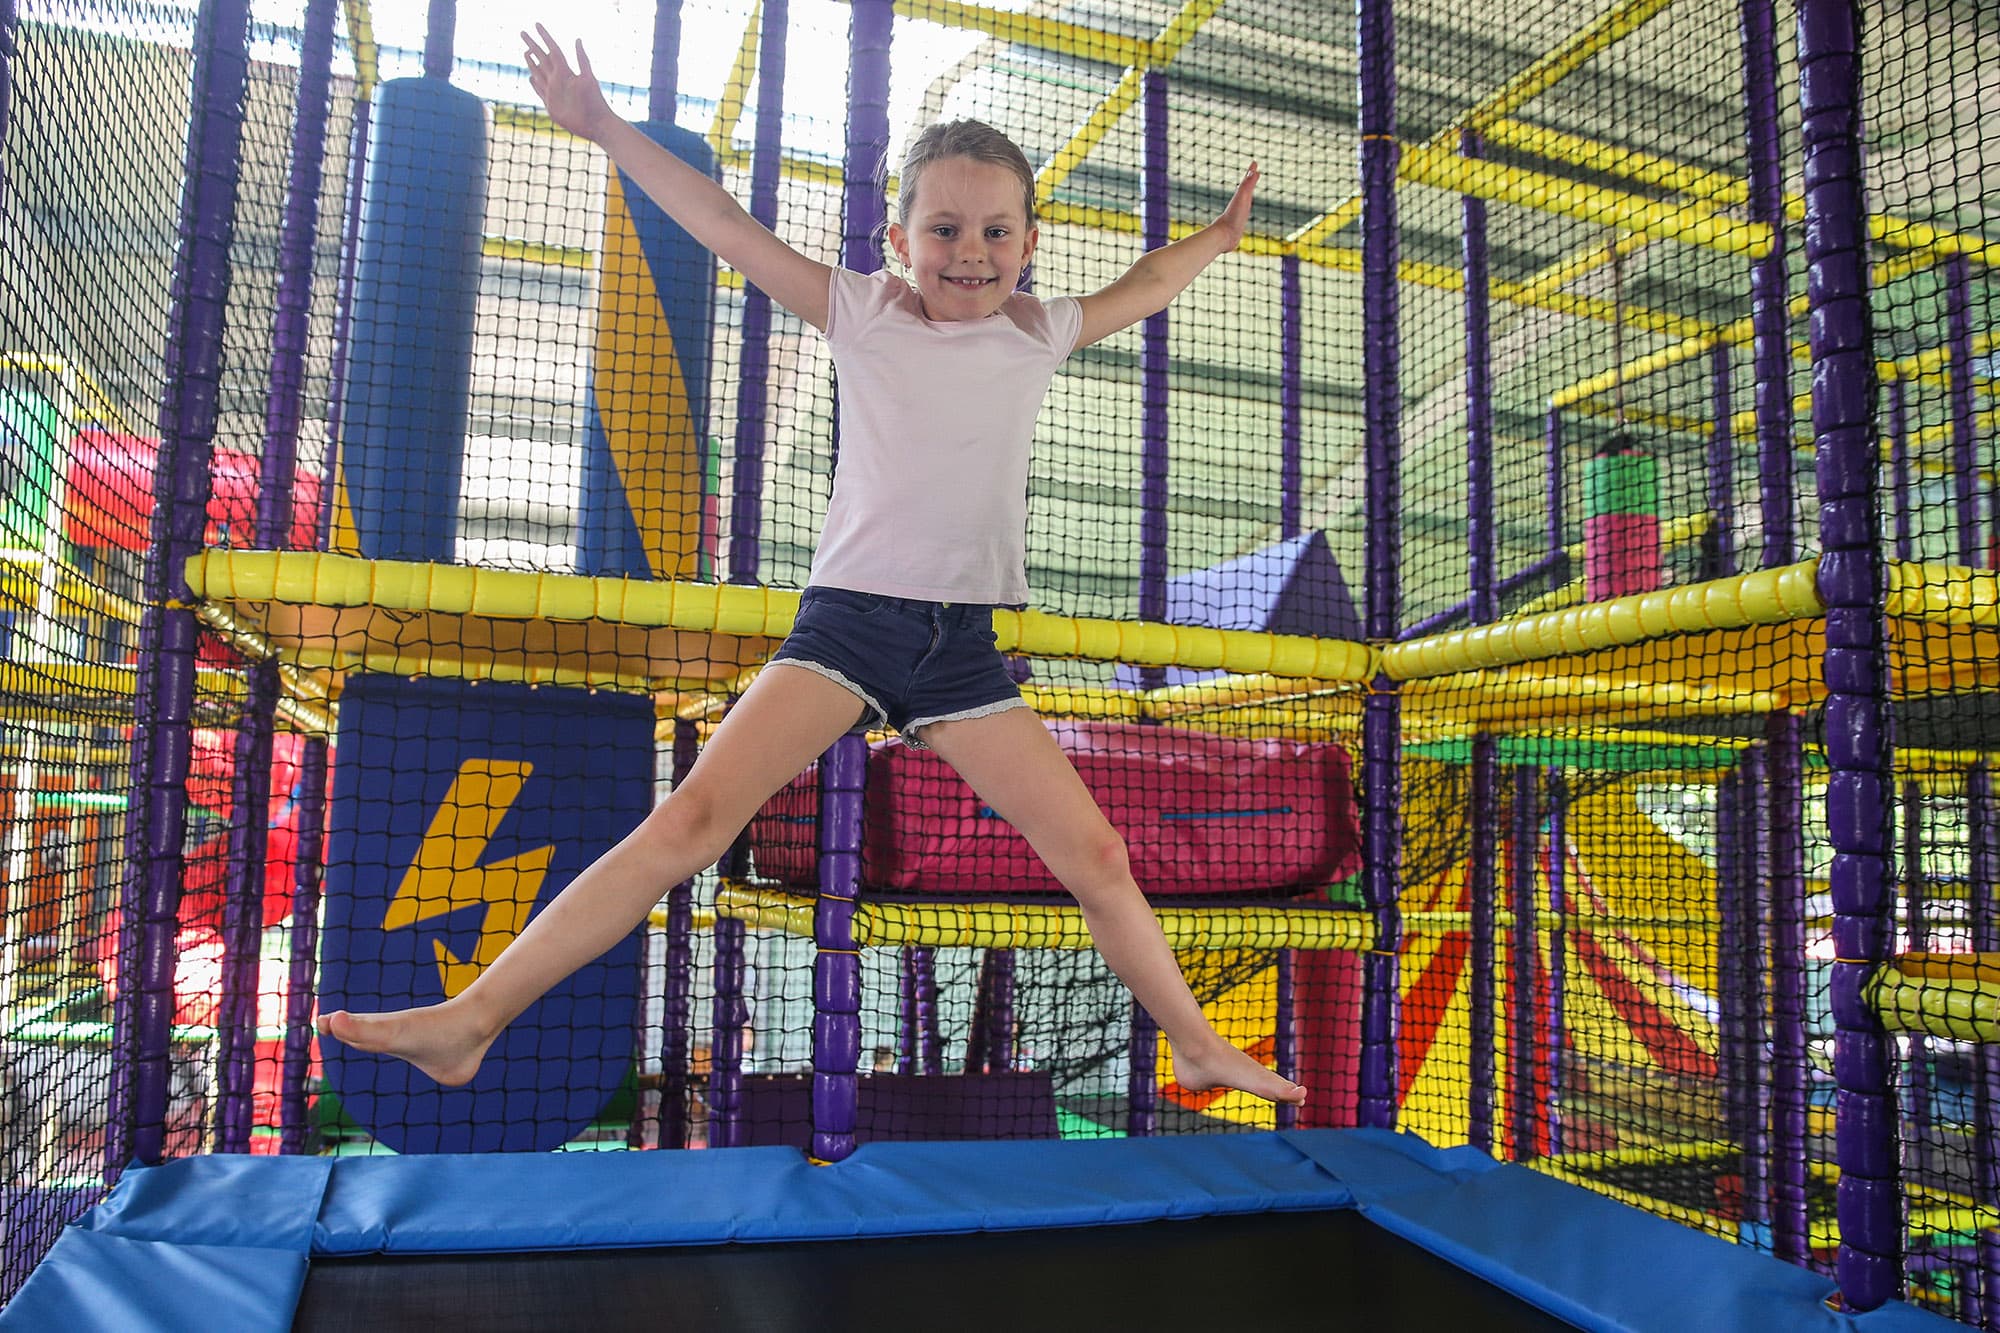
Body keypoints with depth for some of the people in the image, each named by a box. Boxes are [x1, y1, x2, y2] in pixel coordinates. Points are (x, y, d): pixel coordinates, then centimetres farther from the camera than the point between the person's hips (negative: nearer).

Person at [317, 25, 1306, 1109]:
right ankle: (468, 1021, -11)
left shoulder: (1039, 333, 12)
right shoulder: (861, 311, 4)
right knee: (693, 819, -16)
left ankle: (1199, 1049, 24)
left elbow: (1143, 288, 30)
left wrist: (1220, 235, 42)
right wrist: (605, 129, 7)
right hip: (847, 617, -2)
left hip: (964, 643, 3)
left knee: (1095, 859, 4)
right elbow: (724, 226, 6)